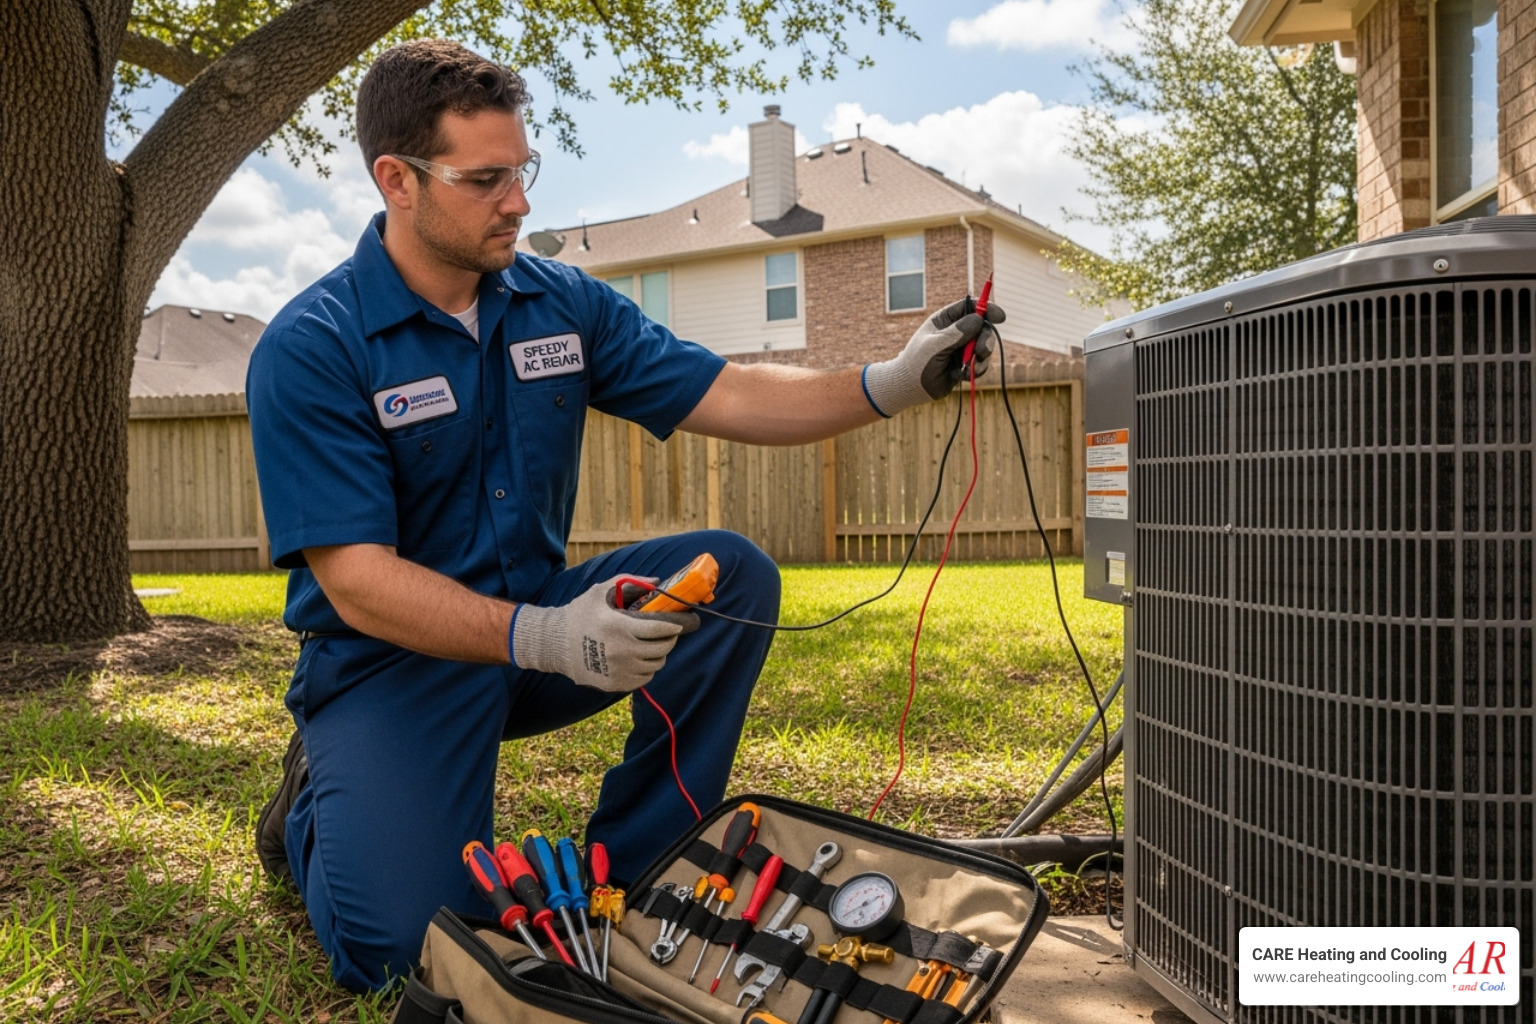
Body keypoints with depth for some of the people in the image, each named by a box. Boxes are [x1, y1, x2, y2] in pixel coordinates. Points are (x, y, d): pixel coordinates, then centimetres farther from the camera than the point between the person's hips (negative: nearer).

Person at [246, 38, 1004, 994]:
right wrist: (542, 638, -36)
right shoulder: (310, 350, -16)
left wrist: (891, 384, -19)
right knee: (401, 948, -21)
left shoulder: (564, 303, 0)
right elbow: (356, 582, -22)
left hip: (542, 615, 5)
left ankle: (628, 873, -4)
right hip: (394, 658, -5)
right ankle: (319, 804, 15)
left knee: (732, 573, -17)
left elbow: (726, 395, -4)